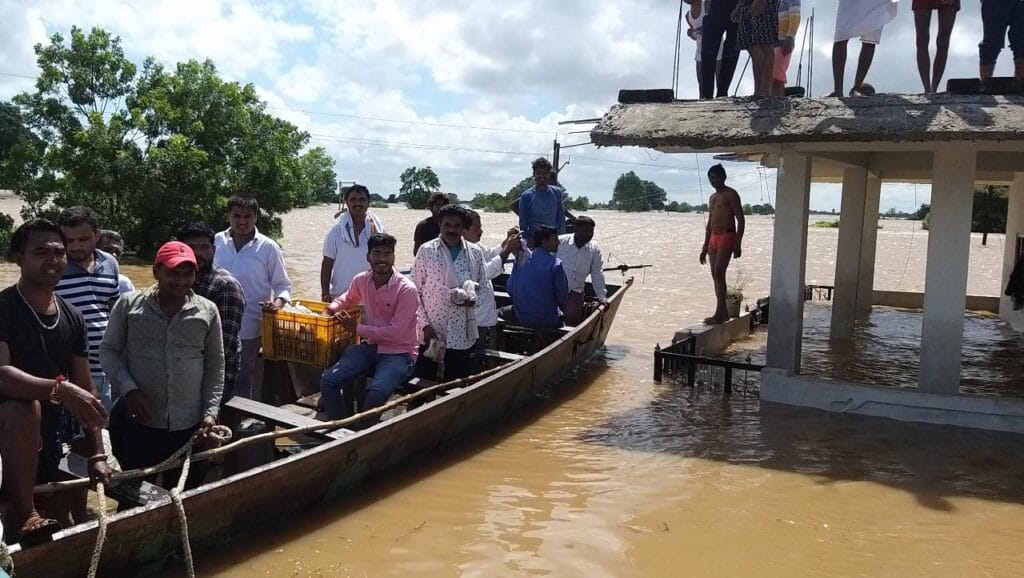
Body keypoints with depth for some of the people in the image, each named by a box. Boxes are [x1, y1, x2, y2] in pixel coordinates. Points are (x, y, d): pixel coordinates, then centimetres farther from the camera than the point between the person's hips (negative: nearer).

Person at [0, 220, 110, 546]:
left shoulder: (73, 319, 4)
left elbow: (86, 392, 5)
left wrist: (97, 455, 0)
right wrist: (60, 389, -45)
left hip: (50, 434, 6)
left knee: (66, 527, 5)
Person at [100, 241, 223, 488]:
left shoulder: (208, 311, 2)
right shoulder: (128, 305, -1)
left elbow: (215, 366, 7)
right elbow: (108, 350, 4)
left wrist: (211, 410, -3)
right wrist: (129, 389, -10)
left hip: (189, 426, 1)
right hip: (140, 423, -1)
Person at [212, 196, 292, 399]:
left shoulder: (268, 247, -6)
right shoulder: (217, 241, 1)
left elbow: (283, 285, -2)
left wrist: (278, 302, -20)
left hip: (248, 327, -3)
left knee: (242, 378, 10)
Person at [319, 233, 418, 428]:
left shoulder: (407, 290, -17)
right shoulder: (361, 280, 2)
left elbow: (394, 333, -19)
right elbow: (348, 298, 27)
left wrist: (356, 328, -11)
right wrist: (334, 306, 4)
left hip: (399, 353, -6)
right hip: (371, 347, 6)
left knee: (376, 392, -33)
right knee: (328, 381, -14)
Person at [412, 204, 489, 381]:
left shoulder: (475, 253, 4)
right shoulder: (426, 251, -4)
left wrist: (473, 300, -9)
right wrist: (424, 325, -10)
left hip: (464, 335, 2)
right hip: (431, 333, -2)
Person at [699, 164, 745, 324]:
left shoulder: (730, 194, -4)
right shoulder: (712, 197, 21)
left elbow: (741, 219, -9)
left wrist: (738, 243, -17)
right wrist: (705, 247, 21)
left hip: (727, 236, -8)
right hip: (713, 238, 8)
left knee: (719, 273, -17)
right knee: (715, 275, 6)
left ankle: (719, 314, -18)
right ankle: (723, 313, 12)